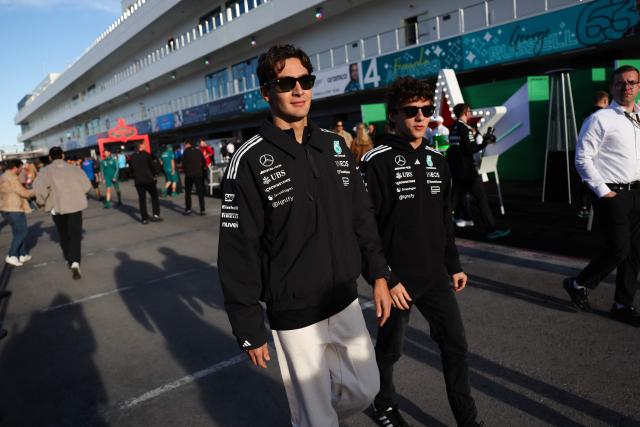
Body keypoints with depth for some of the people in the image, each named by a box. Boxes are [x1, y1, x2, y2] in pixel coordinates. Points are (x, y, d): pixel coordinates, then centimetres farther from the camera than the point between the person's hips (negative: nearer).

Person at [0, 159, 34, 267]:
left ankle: (23, 255, 20)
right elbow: (24, 193, -17)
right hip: (14, 209, -10)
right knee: (21, 232, -1)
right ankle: (11, 256, -4)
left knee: (19, 232, 16)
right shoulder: (12, 178, -17)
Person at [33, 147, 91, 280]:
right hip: (75, 205, 0)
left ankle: (69, 260, 31)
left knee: (64, 235, 19)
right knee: (75, 235, -1)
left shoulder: (46, 170, -1)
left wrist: (42, 201, 1)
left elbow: (38, 188, -15)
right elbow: (87, 185, 5)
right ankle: (75, 262, -20)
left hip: (58, 206, 0)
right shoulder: (74, 168, 5)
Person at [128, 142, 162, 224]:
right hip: (148, 179, -4)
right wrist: (153, 175, 7)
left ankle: (144, 218, 6)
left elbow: (131, 169, 9)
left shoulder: (132, 157, 6)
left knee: (142, 199, 7)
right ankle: (156, 215, 2)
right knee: (154, 196, 10)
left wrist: (135, 177, 17)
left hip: (138, 181, 4)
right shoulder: (146, 154, -8)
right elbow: (152, 166, -7)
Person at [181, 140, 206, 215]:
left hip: (189, 175, -2)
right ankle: (202, 210, 1)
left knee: (188, 192, 11)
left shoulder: (185, 152, -5)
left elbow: (183, 164, -7)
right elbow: (204, 162, 6)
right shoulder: (199, 151, 4)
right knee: (200, 192, 5)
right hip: (199, 174, 2)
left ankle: (188, 209, 9)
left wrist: (185, 170, 12)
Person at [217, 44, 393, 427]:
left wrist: (378, 274, 7)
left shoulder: (336, 146, 4)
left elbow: (363, 217, 11)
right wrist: (250, 330, -11)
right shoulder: (249, 162, -14)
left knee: (365, 391, 21)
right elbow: (238, 253, -14)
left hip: (347, 303, 6)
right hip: (294, 317, -5)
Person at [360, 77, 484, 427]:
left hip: (436, 277, 6)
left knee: (455, 344, 11)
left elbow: (444, 220, 14)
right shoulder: (377, 162, -15)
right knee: (389, 349, 14)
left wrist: (453, 265, 15)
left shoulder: (437, 160, 6)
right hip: (397, 280, -5)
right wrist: (385, 279, -17)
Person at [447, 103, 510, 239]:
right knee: (482, 198, -5)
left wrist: (472, 135, 20)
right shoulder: (465, 128, -13)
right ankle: (492, 230, -5)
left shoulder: (453, 128, 11)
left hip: (455, 169, 9)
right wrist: (485, 142, -8)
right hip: (466, 169, -9)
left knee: (456, 196, 18)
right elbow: (470, 150, -18)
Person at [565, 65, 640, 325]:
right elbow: (582, 158, -12)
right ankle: (579, 285, 17)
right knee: (618, 250, -7)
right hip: (612, 194, -7)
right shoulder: (601, 119, -9)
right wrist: (602, 191, -13)